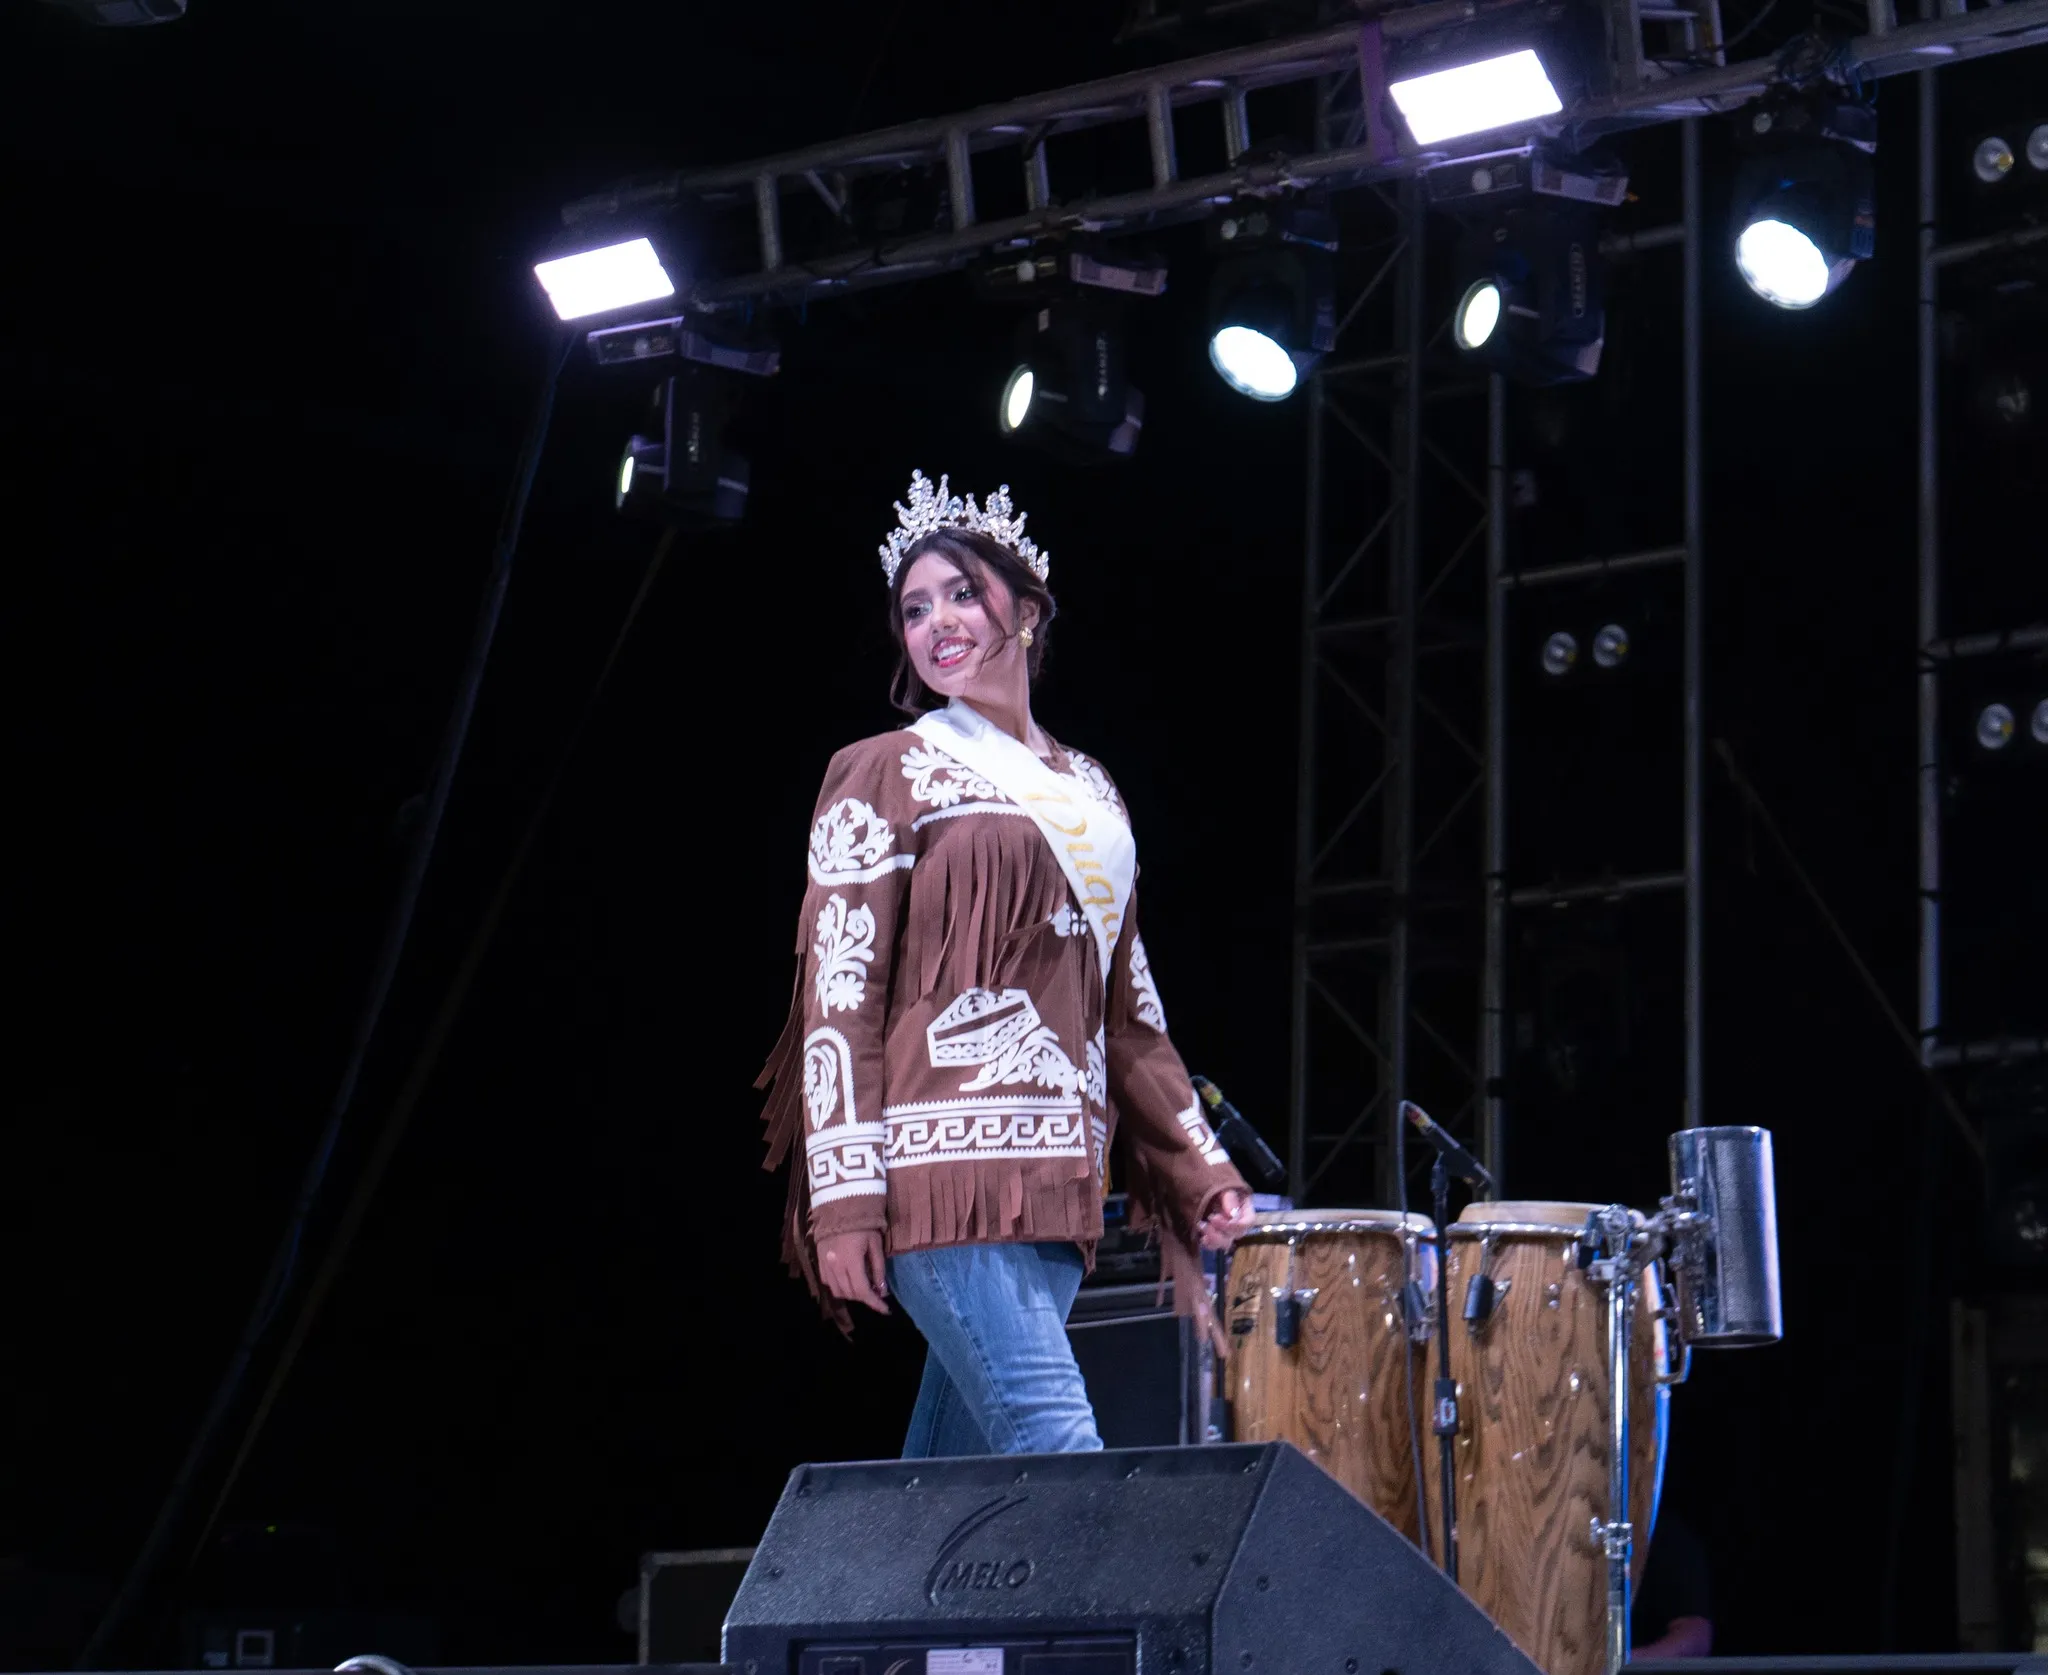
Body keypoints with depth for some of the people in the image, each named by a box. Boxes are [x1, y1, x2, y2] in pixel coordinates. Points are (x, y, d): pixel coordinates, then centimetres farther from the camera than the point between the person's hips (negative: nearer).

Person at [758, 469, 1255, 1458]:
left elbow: (1128, 1009, 23)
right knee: (1056, 1450, -18)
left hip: (1056, 1180, 6)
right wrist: (844, 1203, -12)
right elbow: (838, 997, -3)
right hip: (946, 1159, -6)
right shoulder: (886, 776, 3)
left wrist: (1199, 1170, 16)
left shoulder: (1088, 793, 20)